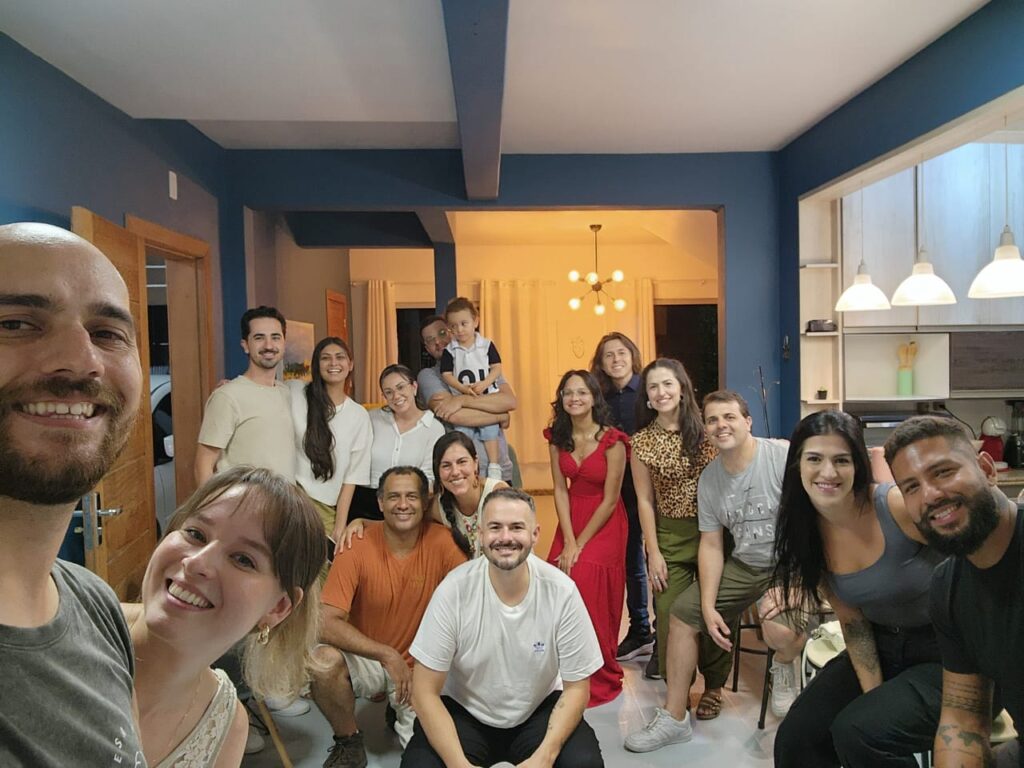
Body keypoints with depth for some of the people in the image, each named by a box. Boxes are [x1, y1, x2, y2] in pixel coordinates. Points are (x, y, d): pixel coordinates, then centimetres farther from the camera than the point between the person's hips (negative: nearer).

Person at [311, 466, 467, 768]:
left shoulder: (439, 541, -17)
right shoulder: (357, 545, -19)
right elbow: (327, 623, -23)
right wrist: (387, 655, -27)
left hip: (419, 666, 1)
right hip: (366, 659, -1)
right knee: (324, 661, -30)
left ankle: (402, 714, 21)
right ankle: (348, 743, -1)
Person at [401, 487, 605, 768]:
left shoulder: (562, 591, -18)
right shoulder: (454, 590, -20)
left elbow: (576, 687, -8)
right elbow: (426, 692, -14)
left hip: (540, 711, 1)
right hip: (463, 712, 0)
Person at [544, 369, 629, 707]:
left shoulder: (612, 441, -16)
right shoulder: (557, 437, -1)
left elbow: (610, 500, -14)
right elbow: (560, 490, -2)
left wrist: (579, 545, -12)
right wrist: (567, 542, -11)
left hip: (604, 524, -4)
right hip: (571, 519, 4)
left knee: (588, 594, -10)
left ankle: (598, 681, 12)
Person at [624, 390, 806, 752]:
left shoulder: (782, 456, -18)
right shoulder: (708, 479, 1)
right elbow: (711, 545, 4)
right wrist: (708, 607, -4)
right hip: (745, 565, 6)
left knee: (779, 629, -33)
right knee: (682, 612, -1)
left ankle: (784, 667, 8)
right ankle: (674, 718, 13)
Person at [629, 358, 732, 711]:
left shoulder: (705, 429, -4)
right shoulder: (641, 442, -2)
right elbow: (645, 500, 1)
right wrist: (653, 552, -2)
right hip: (670, 536, 1)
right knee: (669, 612, -2)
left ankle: (713, 688, 27)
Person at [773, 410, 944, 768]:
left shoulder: (900, 504, -26)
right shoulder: (808, 531, -7)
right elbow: (852, 622, -2)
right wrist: (873, 693, -8)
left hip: (954, 656, -5)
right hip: (881, 648, 5)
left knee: (858, 733, -23)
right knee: (796, 737, -6)